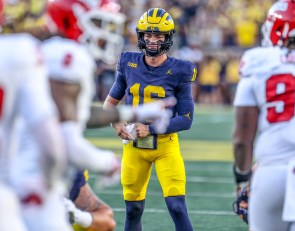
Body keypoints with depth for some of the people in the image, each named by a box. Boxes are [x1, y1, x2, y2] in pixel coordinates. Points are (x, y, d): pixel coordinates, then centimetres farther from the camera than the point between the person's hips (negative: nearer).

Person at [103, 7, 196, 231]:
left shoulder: (178, 72, -9)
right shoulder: (128, 64, 1)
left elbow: (186, 119, -9)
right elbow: (111, 100, 14)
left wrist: (151, 129, -17)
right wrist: (116, 123, -6)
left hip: (165, 145, -3)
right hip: (134, 145, 3)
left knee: (177, 206, -13)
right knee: (133, 208, 10)